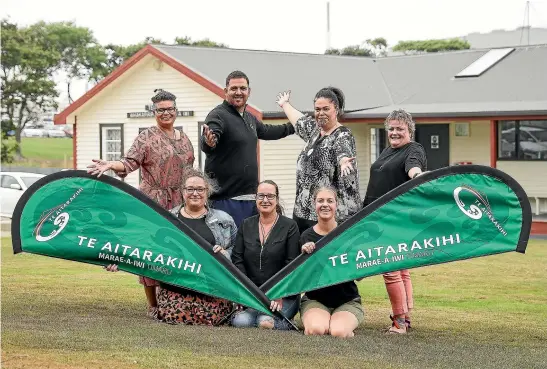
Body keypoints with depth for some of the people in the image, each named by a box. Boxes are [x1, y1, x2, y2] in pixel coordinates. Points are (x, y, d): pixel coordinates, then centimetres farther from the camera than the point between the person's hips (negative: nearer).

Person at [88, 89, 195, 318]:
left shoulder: (184, 139, 15)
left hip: (179, 204, 5)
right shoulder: (146, 138, -2)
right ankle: (153, 305, 1)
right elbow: (130, 162, -14)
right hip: (152, 202, -5)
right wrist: (110, 165, -32)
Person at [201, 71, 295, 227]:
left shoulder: (249, 117, 15)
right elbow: (206, 144, -28)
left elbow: (266, 131, 36)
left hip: (251, 197, 9)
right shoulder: (218, 115, -11)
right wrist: (209, 143, -51)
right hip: (227, 198, -9)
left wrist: (293, 127, 45)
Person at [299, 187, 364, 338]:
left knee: (338, 332, -30)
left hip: (347, 300, 0)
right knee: (316, 330, -32)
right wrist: (304, 254, -18)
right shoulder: (307, 236, 0)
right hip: (315, 299, 0)